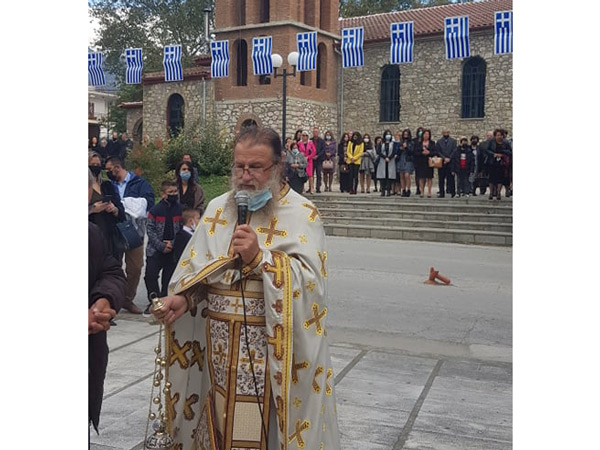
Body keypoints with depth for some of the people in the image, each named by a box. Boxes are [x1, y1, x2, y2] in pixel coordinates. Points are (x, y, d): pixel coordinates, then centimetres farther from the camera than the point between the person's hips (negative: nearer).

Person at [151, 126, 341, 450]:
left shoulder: (302, 213, -7)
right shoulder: (218, 208, 8)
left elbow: (311, 279, -16)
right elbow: (193, 265, 7)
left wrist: (260, 257, -24)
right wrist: (182, 297, -10)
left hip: (272, 344, -4)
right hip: (219, 343, 5)